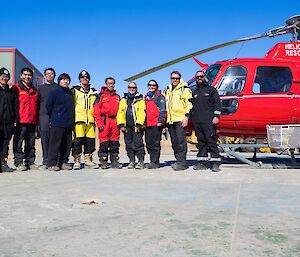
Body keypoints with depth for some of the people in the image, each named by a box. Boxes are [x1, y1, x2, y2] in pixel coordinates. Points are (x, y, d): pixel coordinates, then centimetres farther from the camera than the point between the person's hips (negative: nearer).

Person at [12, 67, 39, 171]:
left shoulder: (34, 90, 19)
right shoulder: (16, 88, 3)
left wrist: (37, 120, 13)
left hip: (32, 121, 5)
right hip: (20, 120, -5)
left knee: (31, 143, 8)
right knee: (18, 142, -3)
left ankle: (30, 162, 15)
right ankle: (18, 162, 2)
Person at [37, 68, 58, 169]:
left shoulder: (58, 87, 13)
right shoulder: (41, 88, 19)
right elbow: (37, 103, 18)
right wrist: (37, 117, 9)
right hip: (43, 115, 2)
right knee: (45, 139, -1)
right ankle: (46, 161, 3)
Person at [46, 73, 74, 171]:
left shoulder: (70, 93, 15)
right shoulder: (54, 93, -2)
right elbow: (48, 107, -2)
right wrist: (54, 117, 6)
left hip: (68, 124, 6)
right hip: (57, 123, -6)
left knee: (67, 144, 7)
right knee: (55, 144, -5)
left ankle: (63, 162, 17)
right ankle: (52, 164, 0)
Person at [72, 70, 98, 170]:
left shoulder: (93, 92, 20)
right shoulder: (75, 90, 10)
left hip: (90, 120, 3)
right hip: (79, 120, -3)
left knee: (90, 140, 2)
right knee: (78, 140, -8)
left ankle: (88, 160, 12)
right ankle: (77, 161, 0)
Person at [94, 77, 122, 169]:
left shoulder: (117, 97, 18)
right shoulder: (101, 95, 4)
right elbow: (96, 110, -3)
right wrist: (99, 123, -12)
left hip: (114, 121, 4)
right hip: (104, 121, -4)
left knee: (115, 143, 5)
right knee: (104, 143, -3)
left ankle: (114, 161, 12)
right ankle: (103, 162, 5)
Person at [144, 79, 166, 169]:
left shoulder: (159, 96, 0)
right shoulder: (146, 97, 21)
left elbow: (162, 110, -8)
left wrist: (160, 121, -16)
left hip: (156, 124, -7)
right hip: (148, 124, 7)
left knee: (155, 143, -7)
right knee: (148, 143, 9)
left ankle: (154, 162, -4)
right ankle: (153, 160, 18)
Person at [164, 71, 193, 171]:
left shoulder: (184, 89, 0)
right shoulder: (167, 90, 20)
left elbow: (189, 104, -7)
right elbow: (165, 105, 27)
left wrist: (186, 116, -14)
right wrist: (165, 118, 20)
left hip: (180, 120, -7)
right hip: (170, 120, 7)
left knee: (181, 141, -10)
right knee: (174, 142, 9)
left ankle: (182, 162, -9)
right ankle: (178, 160, 16)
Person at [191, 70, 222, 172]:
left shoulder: (211, 89, 9)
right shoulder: (194, 92, 22)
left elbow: (217, 103, 2)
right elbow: (191, 106, 23)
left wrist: (216, 116, -9)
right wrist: (190, 118, 17)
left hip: (208, 121, -5)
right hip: (197, 121, 5)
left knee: (211, 141, -7)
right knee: (201, 142, 5)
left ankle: (215, 163, -5)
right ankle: (202, 162, 9)